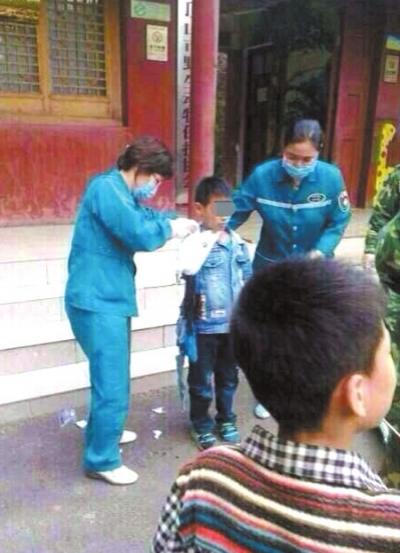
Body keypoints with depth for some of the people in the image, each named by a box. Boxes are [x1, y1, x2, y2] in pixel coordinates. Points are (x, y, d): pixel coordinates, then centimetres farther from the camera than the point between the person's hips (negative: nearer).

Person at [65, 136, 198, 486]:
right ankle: (101, 460, 11)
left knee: (112, 376, 24)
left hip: (109, 298, 11)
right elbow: (141, 234, -25)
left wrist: (178, 224, 2)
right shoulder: (106, 188, -18)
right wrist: (171, 228, -7)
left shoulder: (120, 193, 16)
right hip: (97, 301, -11)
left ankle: (104, 430, 43)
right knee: (113, 384, -3)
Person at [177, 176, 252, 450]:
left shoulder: (237, 243, 3)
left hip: (233, 323, 5)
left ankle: (226, 419, 41)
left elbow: (247, 279, 11)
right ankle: (202, 425, 32)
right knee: (201, 379, 12)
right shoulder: (195, 241, -14)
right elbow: (188, 267, -32)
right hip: (204, 325, -5)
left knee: (228, 376, 21)